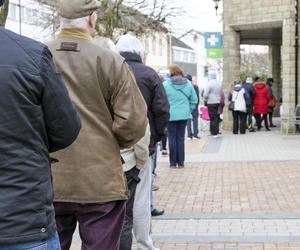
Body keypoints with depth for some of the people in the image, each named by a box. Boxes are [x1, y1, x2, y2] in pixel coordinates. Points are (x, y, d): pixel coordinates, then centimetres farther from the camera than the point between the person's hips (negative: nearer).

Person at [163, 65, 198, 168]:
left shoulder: (166, 84, -8)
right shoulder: (188, 84, 3)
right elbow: (194, 100, 6)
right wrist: (189, 110, 14)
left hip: (170, 115, -3)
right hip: (184, 115, 3)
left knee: (172, 138, 5)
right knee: (181, 138, 9)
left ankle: (173, 162, 8)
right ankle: (181, 162, 12)